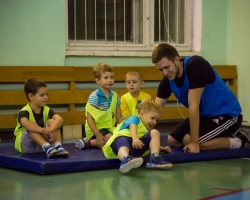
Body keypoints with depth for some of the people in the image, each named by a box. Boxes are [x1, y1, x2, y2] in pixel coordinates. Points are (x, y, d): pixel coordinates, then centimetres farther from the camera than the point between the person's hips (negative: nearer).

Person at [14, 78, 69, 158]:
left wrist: (50, 129, -44)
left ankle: (58, 146, -34)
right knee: (32, 127, -31)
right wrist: (43, 130, -54)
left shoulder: (47, 110, -4)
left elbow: (60, 119, -22)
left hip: (42, 143, 4)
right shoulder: (25, 111, -18)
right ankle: (47, 148, -45)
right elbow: (25, 123, -42)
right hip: (26, 145, -4)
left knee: (51, 121, -17)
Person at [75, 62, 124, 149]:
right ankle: (89, 142, -10)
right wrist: (98, 135, -23)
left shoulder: (115, 96, 6)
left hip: (109, 129, 8)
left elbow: (119, 117, 12)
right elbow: (90, 118, -16)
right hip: (96, 129, -8)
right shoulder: (94, 97, -14)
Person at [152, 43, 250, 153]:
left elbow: (193, 105, -30)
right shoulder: (167, 80, -6)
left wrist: (194, 141, -30)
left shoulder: (195, 65, -29)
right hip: (206, 114, 8)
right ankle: (224, 137, 16)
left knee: (189, 141, -24)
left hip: (228, 114, -8)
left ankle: (239, 140, -4)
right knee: (173, 140, 6)